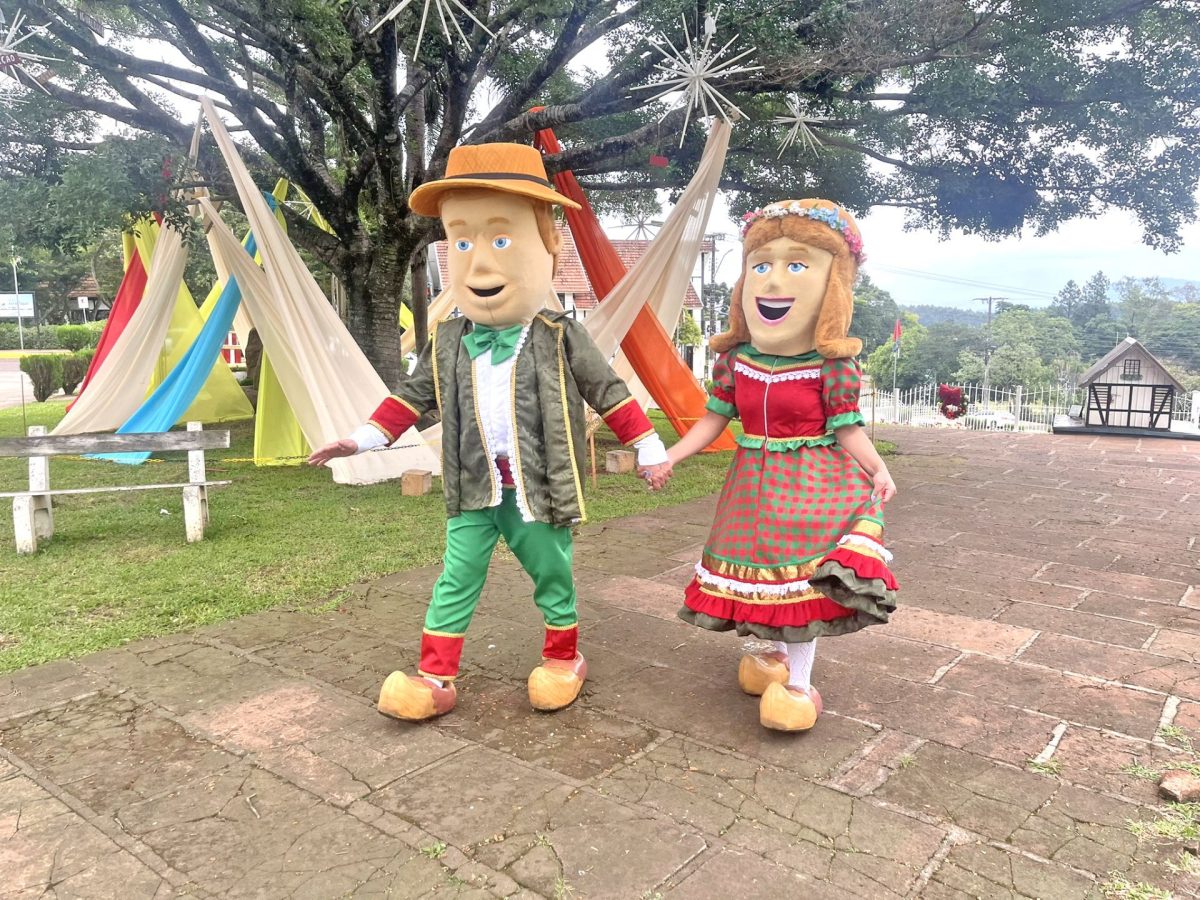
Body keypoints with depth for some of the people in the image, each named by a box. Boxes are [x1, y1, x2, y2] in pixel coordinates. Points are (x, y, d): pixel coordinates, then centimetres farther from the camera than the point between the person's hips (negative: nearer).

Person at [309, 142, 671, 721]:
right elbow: (413, 395, 11)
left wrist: (647, 448, 0)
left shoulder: (559, 338, -8)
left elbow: (608, 392, -2)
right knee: (456, 581, 7)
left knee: (553, 577, 13)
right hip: (473, 492, 3)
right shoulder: (448, 342, 1)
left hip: (538, 491, -2)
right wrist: (365, 438, 4)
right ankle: (434, 677, 17)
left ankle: (563, 660, 34)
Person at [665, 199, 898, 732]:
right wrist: (670, 456, -1)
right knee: (764, 568, 15)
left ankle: (799, 681, 13)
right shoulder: (735, 360, -4)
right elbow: (714, 419, 5)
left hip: (812, 486, -4)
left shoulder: (832, 365, -14)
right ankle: (777, 652, 39)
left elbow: (847, 429, -9)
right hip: (755, 485, 4)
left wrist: (877, 470, -25)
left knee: (803, 574, -3)